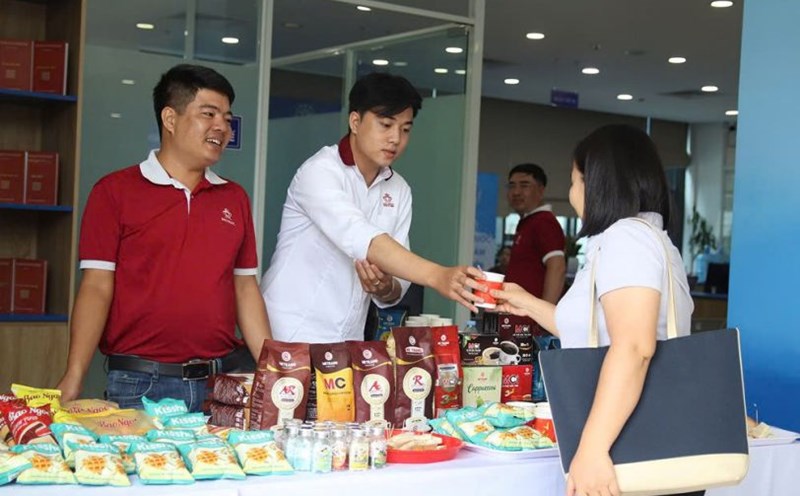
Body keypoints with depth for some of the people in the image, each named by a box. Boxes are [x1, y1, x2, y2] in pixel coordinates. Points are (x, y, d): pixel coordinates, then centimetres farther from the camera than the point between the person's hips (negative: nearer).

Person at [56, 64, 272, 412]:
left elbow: (246, 289, 13)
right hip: (139, 385, -3)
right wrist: (74, 376, -14)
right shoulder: (115, 191, 0)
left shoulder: (234, 198, 12)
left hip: (223, 384, 4)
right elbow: (97, 287, -4)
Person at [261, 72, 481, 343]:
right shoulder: (320, 170, -14)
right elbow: (360, 238, -31)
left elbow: (398, 285, 3)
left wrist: (385, 288, -20)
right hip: (290, 338, -6)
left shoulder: (399, 191, 5)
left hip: (347, 342, 6)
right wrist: (437, 276, -41)